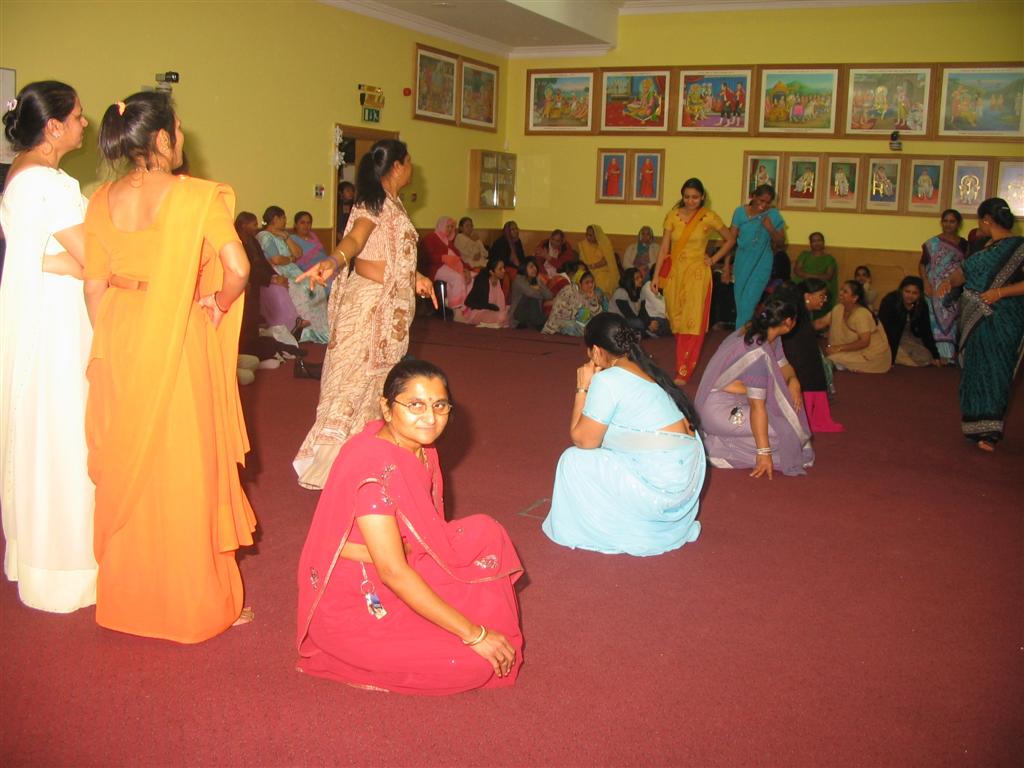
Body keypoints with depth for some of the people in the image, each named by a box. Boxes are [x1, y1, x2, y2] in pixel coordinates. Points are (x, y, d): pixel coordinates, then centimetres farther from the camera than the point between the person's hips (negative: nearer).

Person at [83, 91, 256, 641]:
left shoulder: (102, 201, 3)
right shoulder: (197, 197, -12)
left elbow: (95, 287, 5)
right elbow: (238, 269, -18)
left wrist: (109, 346, 15)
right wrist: (218, 302, 2)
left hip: (119, 347, 5)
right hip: (178, 346, -5)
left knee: (126, 471, 16)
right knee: (186, 471, 6)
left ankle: (128, 594, 31)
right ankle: (199, 600, 18)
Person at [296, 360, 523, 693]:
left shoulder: (420, 448, -1)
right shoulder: (373, 465, -28)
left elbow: (427, 533, 5)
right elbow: (393, 571, -28)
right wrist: (473, 634, -25)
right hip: (350, 606, -8)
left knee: (485, 532, -1)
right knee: (474, 662, -16)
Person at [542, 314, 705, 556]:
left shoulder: (607, 380, -14)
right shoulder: (644, 370, 12)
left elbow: (582, 440, -8)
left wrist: (582, 388, -1)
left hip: (662, 487, -8)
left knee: (574, 461, 1)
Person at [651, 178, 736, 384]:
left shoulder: (709, 218, -4)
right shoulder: (673, 216, 1)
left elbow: (730, 240, 9)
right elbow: (664, 246, 1)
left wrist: (714, 259, 1)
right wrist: (656, 275, -2)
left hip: (697, 274, -2)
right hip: (674, 272, 3)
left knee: (692, 322, -6)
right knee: (676, 319, 8)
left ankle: (683, 372, -3)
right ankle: (682, 360, 27)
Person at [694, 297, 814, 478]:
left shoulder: (768, 335, -3)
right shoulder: (758, 354, -30)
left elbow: (784, 365, 12)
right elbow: (757, 408, -29)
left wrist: (793, 381, -12)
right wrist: (764, 453, -26)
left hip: (734, 399, 10)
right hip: (719, 411, -10)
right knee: (784, 428, -12)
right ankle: (719, 447, -5)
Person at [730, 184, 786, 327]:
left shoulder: (774, 215, -5)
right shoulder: (740, 212, -3)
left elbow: (781, 242, -1)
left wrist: (771, 229, -19)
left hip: (762, 263, -2)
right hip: (742, 262, 2)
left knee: (748, 302, -10)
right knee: (740, 302, 8)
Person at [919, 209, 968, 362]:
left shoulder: (963, 244, 7)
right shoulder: (932, 243, 0)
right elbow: (922, 264, 0)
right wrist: (926, 284, -12)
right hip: (936, 289, -2)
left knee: (952, 320, 4)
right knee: (936, 320, -3)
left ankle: (950, 353, 12)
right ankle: (937, 353, 2)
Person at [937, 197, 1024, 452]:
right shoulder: (986, 246, 15)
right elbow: (964, 271, 13)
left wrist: (1000, 292, -24)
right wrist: (949, 281, -7)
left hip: (1000, 321, -8)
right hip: (976, 319, 8)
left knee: (992, 371, -9)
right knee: (975, 370, 11)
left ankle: (988, 432, -8)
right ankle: (980, 426, 21)